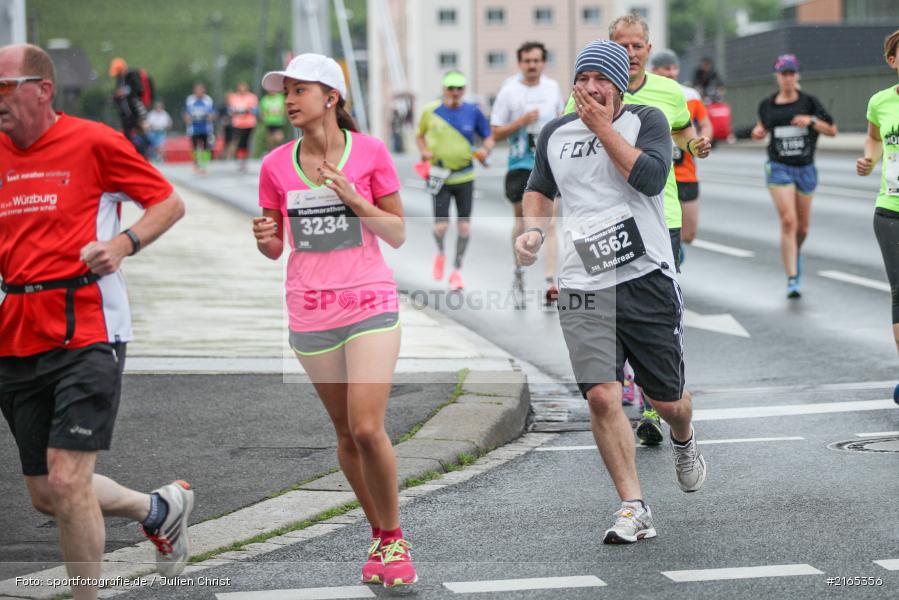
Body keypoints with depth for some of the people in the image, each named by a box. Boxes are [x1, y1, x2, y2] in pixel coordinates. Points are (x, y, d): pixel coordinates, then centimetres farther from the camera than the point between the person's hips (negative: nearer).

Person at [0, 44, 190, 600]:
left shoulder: (94, 142, -5)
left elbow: (170, 203, 3)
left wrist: (125, 243, -14)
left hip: (86, 335, -6)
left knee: (66, 482, -13)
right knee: (46, 495, 11)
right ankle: (160, 509, 36)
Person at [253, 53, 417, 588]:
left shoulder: (371, 152, -3)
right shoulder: (276, 166, 3)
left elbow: (399, 235, 0)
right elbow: (276, 247, 11)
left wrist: (353, 198, -14)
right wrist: (265, 237, -12)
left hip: (371, 303, -3)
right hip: (311, 312, 3)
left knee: (368, 428, -14)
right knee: (346, 433, 8)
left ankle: (394, 536, 4)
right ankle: (380, 537, 24)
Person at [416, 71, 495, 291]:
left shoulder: (473, 112, 0)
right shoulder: (430, 111, -1)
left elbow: (488, 137, 9)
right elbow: (420, 135, 15)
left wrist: (485, 150, -12)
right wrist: (424, 151, -5)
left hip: (465, 176, 1)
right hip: (440, 176, -1)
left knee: (464, 226, 1)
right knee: (441, 226, -7)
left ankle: (457, 271, 17)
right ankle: (440, 253, 27)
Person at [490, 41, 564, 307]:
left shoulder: (553, 88, 6)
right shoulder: (509, 92, -5)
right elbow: (496, 133, -3)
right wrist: (521, 121, -16)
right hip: (520, 165, -1)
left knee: (549, 224, -7)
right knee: (521, 222, 7)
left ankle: (551, 283, -13)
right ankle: (519, 274, 29)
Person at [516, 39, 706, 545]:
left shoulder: (647, 121, 0)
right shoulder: (555, 134, 11)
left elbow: (652, 177, -18)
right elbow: (541, 190, 27)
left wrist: (602, 126, -13)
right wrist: (534, 229, 7)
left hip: (647, 278, -2)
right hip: (583, 288, 2)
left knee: (667, 400, 6)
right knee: (601, 395, -14)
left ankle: (684, 441, 45)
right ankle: (634, 508, -6)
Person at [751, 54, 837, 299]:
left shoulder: (809, 102, -2)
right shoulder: (767, 104, 2)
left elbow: (832, 130, -1)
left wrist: (811, 120, -17)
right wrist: (758, 132, -1)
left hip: (805, 168, 1)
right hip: (779, 168, -1)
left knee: (802, 227, 12)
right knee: (788, 221, -17)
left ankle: (796, 253, 48)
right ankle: (792, 280, -17)